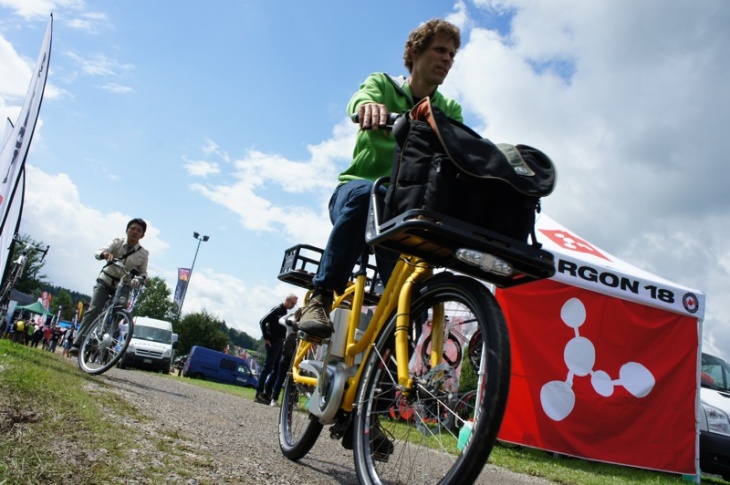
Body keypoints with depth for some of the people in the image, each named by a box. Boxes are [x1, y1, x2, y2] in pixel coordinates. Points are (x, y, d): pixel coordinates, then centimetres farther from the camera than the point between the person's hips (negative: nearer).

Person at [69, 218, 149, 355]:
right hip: (105, 282, -1)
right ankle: (77, 344, -16)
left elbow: (143, 272, 4)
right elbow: (98, 253, -16)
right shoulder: (117, 242, -4)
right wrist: (105, 254, -40)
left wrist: (141, 278, -21)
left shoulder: (143, 254, -4)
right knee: (93, 311, -14)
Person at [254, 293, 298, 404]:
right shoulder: (277, 309, -11)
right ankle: (259, 393, -4)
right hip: (272, 343, -9)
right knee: (268, 367, -8)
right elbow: (263, 321, -18)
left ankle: (267, 393, 12)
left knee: (276, 369, 9)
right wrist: (266, 338, -15)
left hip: (279, 343, 9)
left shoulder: (285, 311, 15)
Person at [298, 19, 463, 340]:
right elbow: (359, 99, -22)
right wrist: (369, 104, -47)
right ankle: (322, 296, -29)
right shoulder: (383, 84, 3)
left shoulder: (450, 111, 12)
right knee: (369, 193, -37)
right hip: (356, 190, -3)